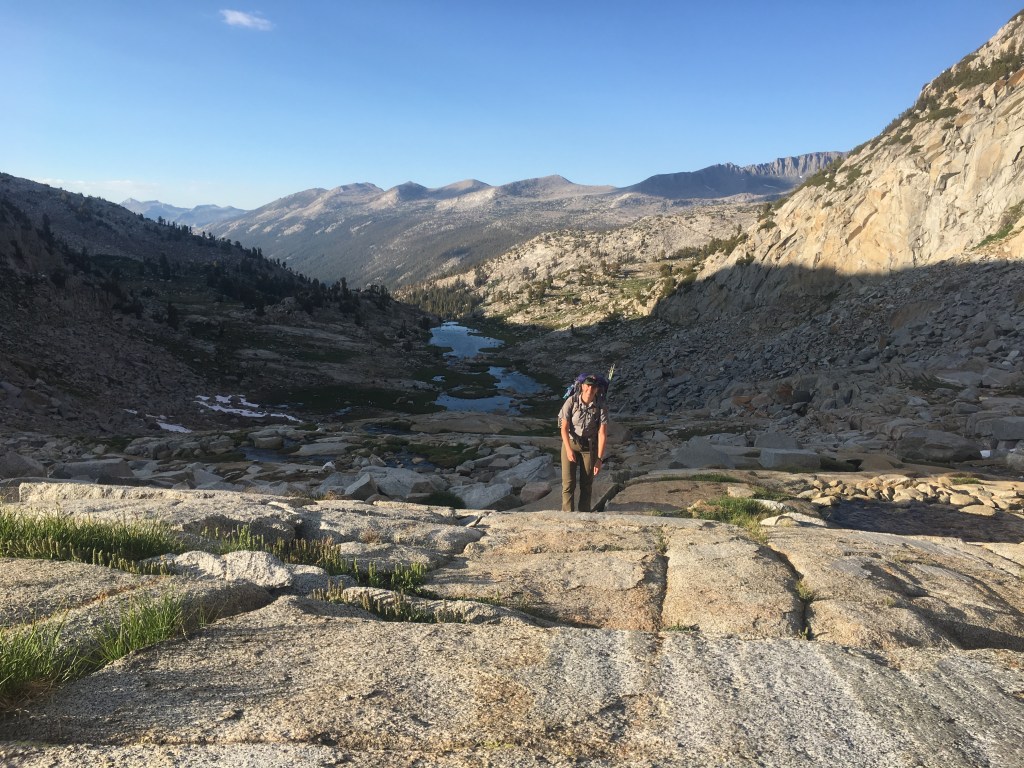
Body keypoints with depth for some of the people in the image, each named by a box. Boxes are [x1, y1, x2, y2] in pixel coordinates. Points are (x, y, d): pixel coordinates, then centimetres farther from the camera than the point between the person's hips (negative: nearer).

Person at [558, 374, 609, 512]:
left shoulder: (601, 406, -16)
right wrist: (568, 449, -24)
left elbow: (602, 433, -16)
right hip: (570, 443, -1)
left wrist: (599, 459, -19)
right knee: (568, 483, -4)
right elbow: (564, 427, -14)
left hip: (590, 446, 1)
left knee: (587, 483, 8)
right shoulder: (571, 401, -18)